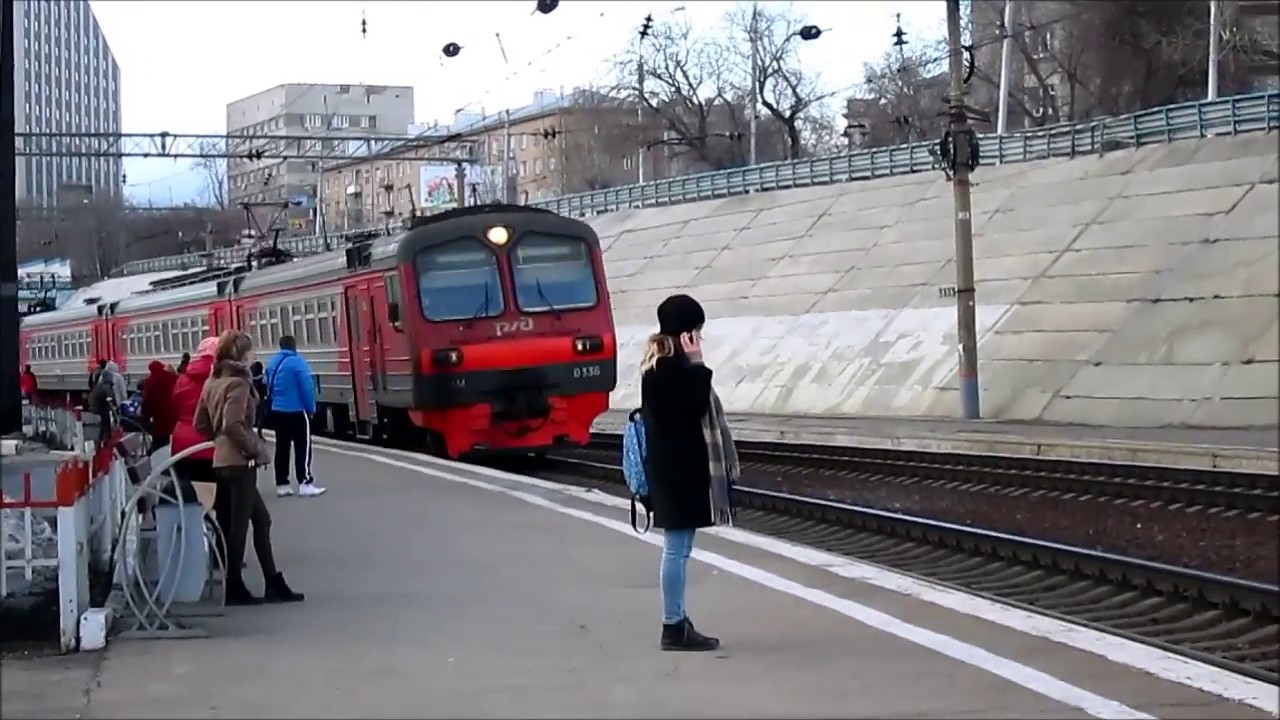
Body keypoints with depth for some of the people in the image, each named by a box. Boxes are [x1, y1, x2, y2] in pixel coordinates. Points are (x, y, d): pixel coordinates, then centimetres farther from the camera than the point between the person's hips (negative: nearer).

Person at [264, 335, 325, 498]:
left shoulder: (272, 363, 6)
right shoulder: (297, 362, -15)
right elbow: (307, 387, -17)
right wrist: (311, 408, -6)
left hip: (277, 411, 7)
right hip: (296, 412, -7)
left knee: (282, 447, 11)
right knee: (303, 447, -5)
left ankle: (282, 484, 13)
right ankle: (305, 483, -9)